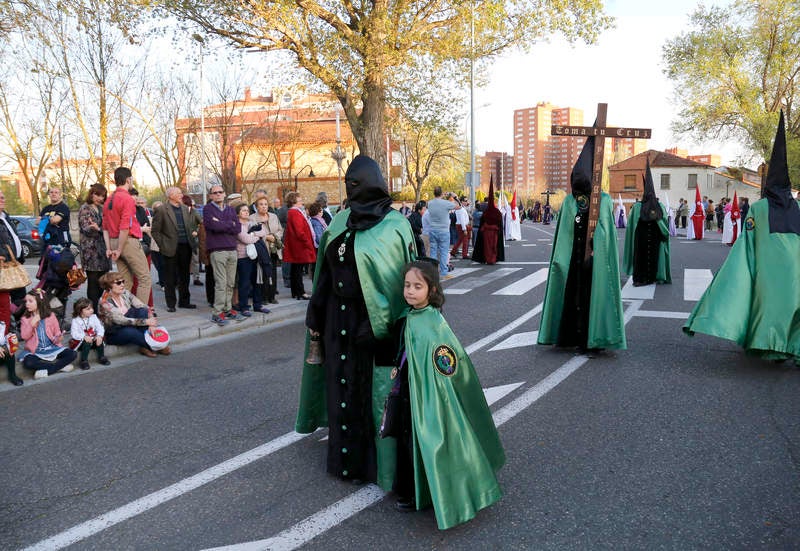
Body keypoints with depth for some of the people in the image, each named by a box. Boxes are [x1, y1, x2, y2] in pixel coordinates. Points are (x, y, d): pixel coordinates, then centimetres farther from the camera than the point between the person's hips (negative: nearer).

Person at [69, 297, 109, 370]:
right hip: (80, 341, -4)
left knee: (99, 341, -25)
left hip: (92, 339, 4)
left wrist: (99, 336, -24)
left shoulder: (93, 317, 2)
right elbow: (74, 334, -20)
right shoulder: (75, 321, -10)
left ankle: (101, 357, -2)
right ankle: (84, 361, -19)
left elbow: (100, 328, -4)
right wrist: (84, 337, -36)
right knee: (86, 343, -34)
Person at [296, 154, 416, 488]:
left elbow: (407, 275, -10)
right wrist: (315, 316, 9)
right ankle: (346, 456, 29)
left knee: (374, 388, 3)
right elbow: (326, 271, 10)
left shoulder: (394, 224, -9)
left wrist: (390, 322, -14)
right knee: (343, 385, 13)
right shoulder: (341, 220, 8)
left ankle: (379, 459, 19)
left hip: (374, 320, -5)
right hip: (339, 319, 6)